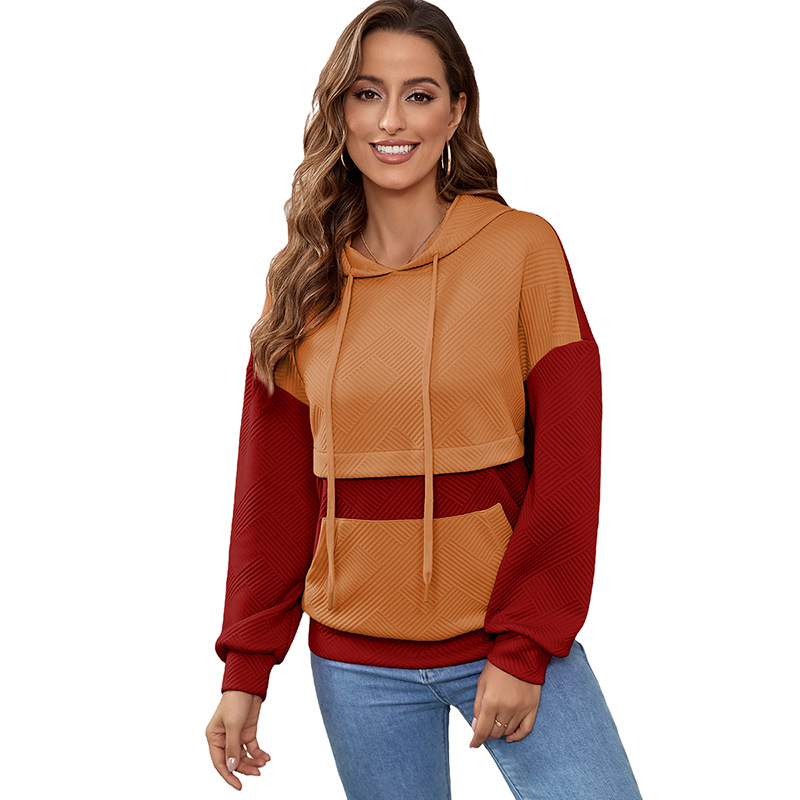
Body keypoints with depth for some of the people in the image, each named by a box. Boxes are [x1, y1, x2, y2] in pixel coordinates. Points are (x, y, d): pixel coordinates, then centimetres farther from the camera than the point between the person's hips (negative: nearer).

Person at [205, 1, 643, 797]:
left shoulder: (524, 249, -5)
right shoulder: (304, 281, 3)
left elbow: (567, 467, -6)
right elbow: (272, 492, 5)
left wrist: (526, 648, -10)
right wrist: (245, 669, 2)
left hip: (511, 641, -2)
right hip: (356, 661, 2)